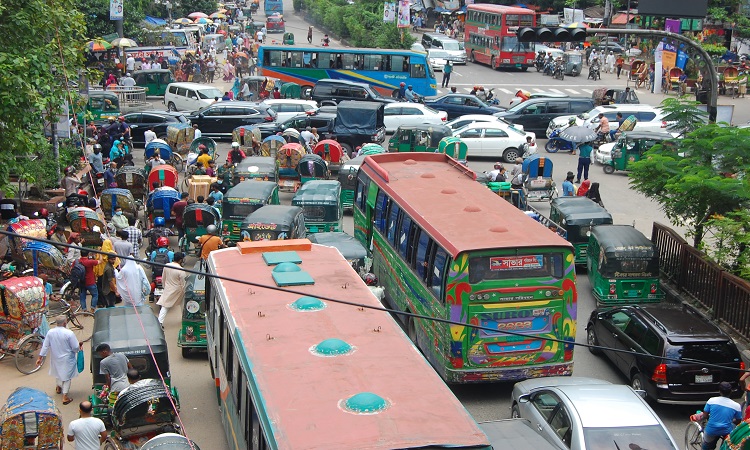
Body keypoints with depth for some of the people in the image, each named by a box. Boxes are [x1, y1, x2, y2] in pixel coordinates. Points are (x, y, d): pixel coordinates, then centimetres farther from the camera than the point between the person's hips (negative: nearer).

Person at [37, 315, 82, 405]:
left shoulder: (50, 333, -12)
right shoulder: (69, 333, -25)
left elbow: (45, 346, -5)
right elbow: (75, 347, -20)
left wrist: (40, 357, 5)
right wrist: (79, 347, 4)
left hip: (55, 358, 5)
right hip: (67, 359, -5)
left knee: (58, 372, 30)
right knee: (66, 376, 10)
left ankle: (59, 387, 53)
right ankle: (65, 396, 10)